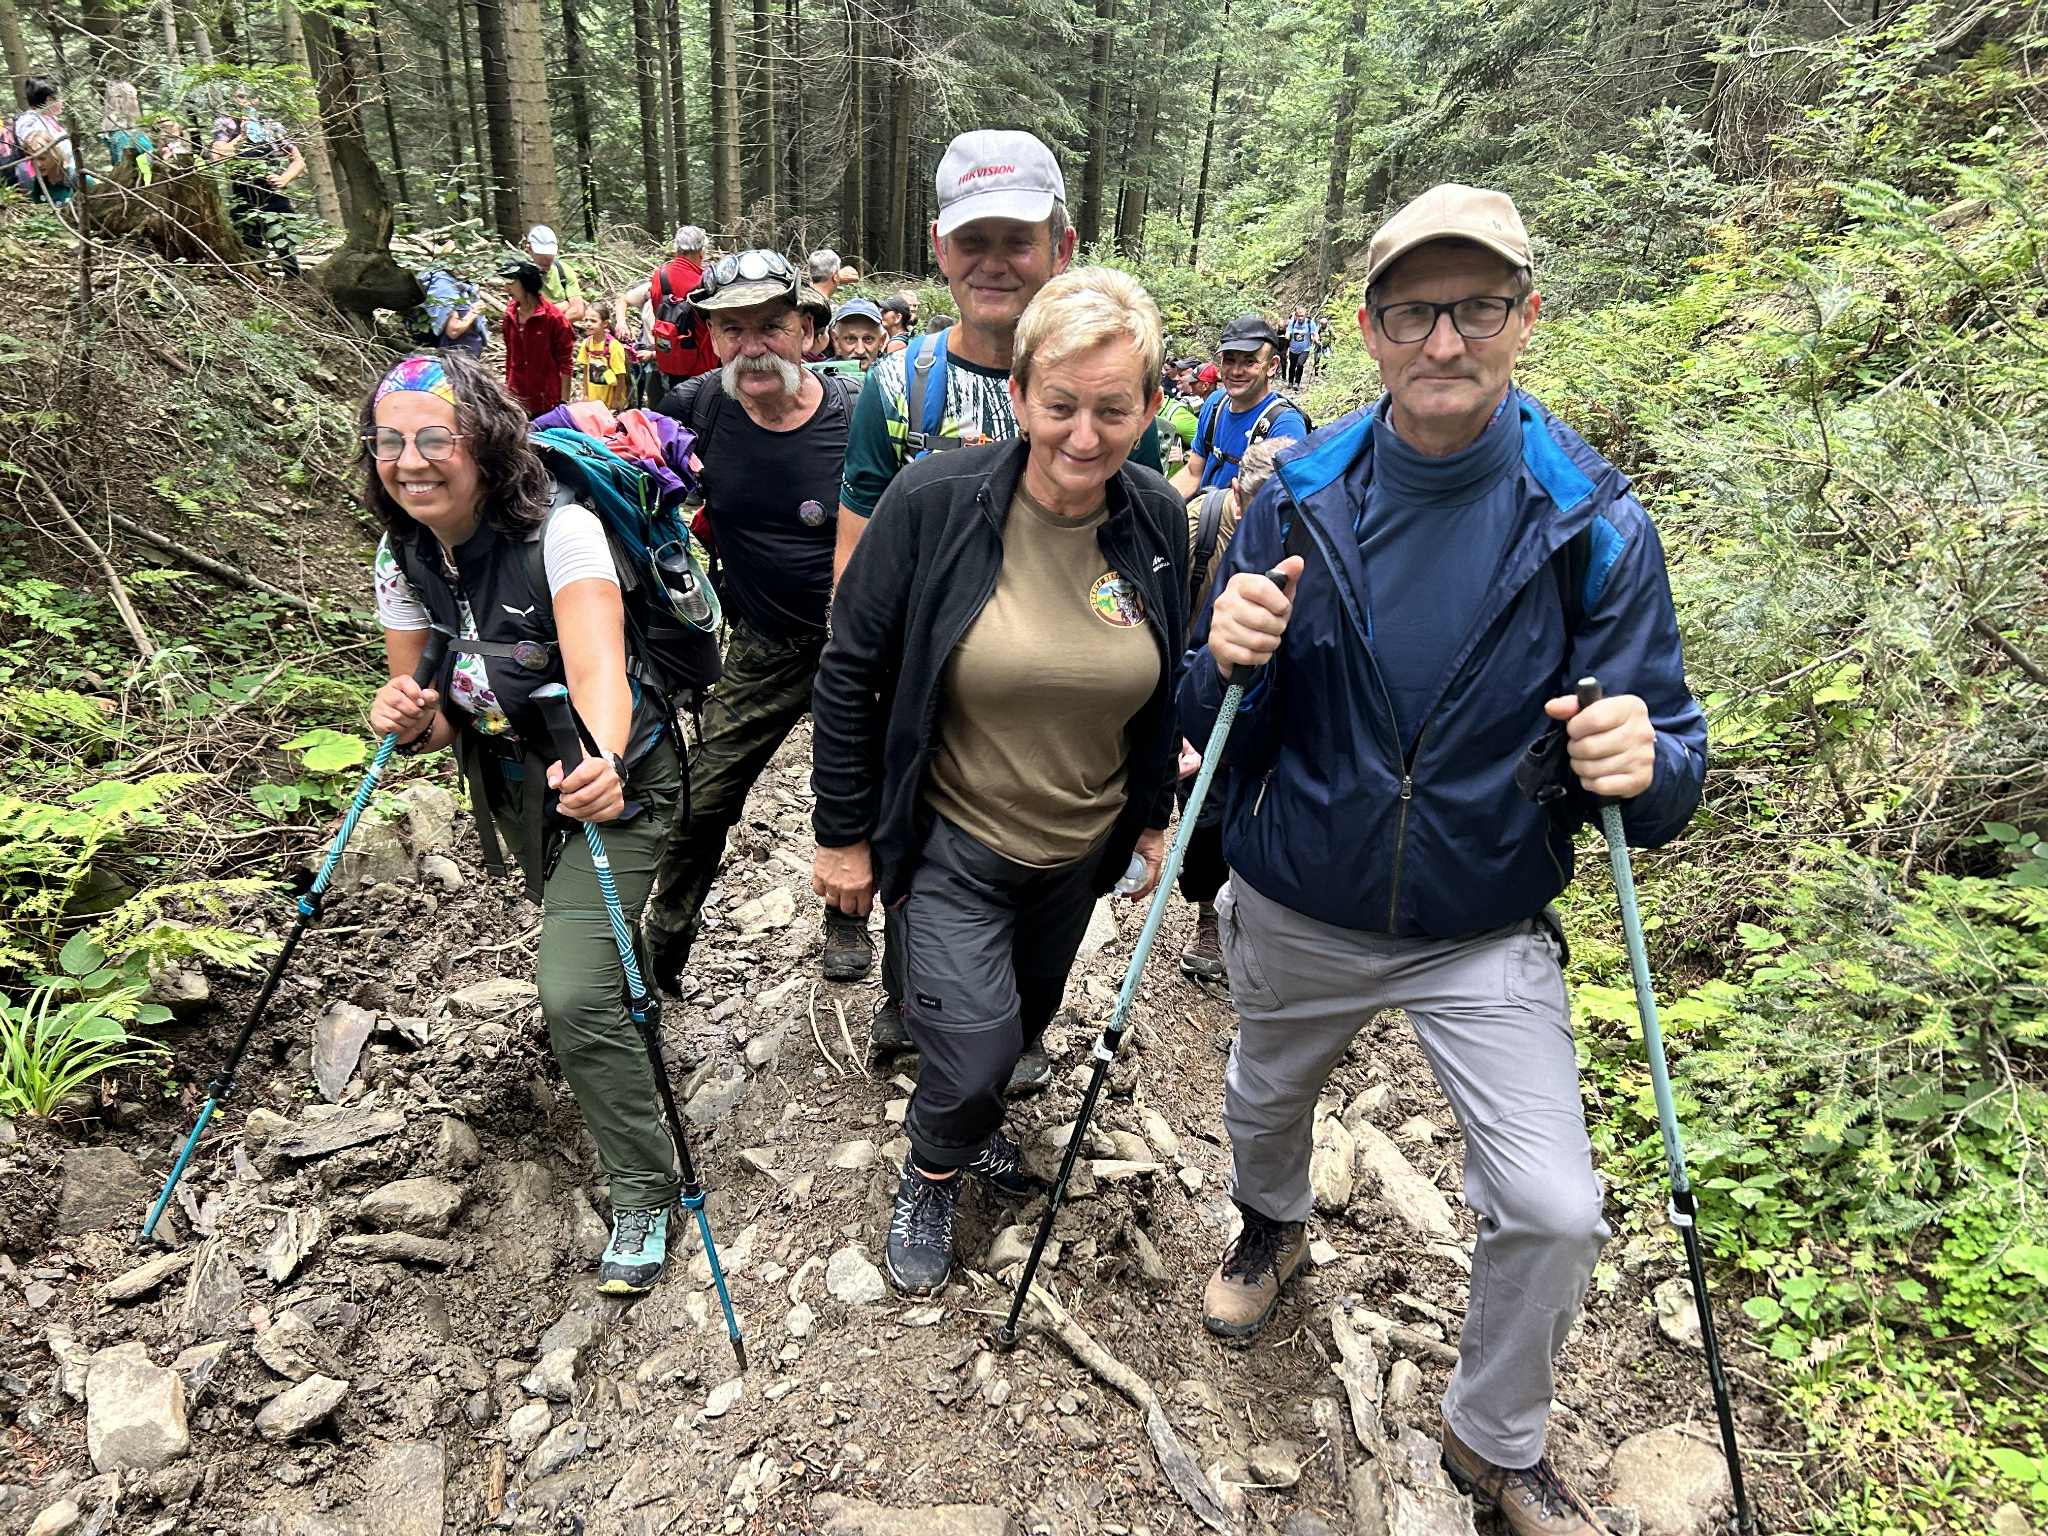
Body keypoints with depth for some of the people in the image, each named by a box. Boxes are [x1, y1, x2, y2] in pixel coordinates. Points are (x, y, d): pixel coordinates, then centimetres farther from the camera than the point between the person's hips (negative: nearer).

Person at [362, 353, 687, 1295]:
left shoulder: (561, 534, -26)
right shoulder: (401, 558, -7)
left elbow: (598, 670, -40)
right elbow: (435, 724, -4)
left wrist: (600, 766, -61)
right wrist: (408, 720, -28)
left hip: (609, 781, -6)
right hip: (508, 779, 7)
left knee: (575, 997, -17)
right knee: (571, 939, 25)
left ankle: (645, 1194, 4)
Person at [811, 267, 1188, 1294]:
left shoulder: (1157, 519, -9)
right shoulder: (933, 503, -21)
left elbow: (1163, 686, 6)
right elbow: (850, 673, -12)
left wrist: (1153, 816, 10)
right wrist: (844, 833, -9)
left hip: (1081, 849, 4)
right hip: (951, 842, -4)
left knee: (1027, 1018, 23)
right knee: (974, 1046, -9)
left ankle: (974, 1119, 56)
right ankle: (931, 1171, 27)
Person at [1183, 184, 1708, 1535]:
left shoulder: (1593, 526, -14)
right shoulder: (1298, 500, -10)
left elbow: (1668, 751, -10)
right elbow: (1216, 729, -4)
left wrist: (1643, 765, -34)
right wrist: (1226, 663, -27)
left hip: (1488, 939, -1)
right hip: (1296, 914, 2)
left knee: (1554, 1214, -4)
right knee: (1266, 1101, 24)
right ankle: (1273, 1224, 62)